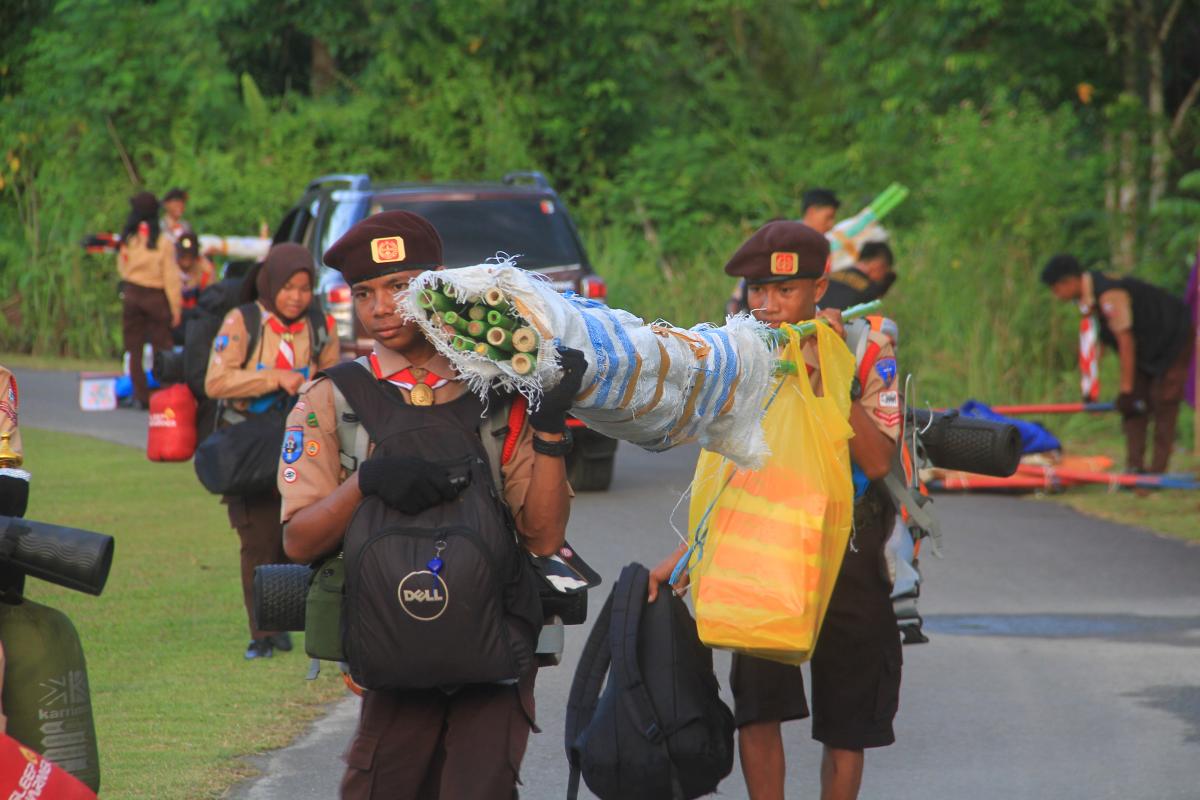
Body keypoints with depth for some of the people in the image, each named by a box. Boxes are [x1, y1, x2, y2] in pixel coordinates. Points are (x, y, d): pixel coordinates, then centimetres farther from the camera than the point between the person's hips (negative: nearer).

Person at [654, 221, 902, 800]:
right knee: (757, 709, -12)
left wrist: (830, 376, -26)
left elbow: (877, 462, -21)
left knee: (845, 725, 5)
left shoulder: (868, 351, -8)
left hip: (848, 554, -2)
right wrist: (684, 556, 1)